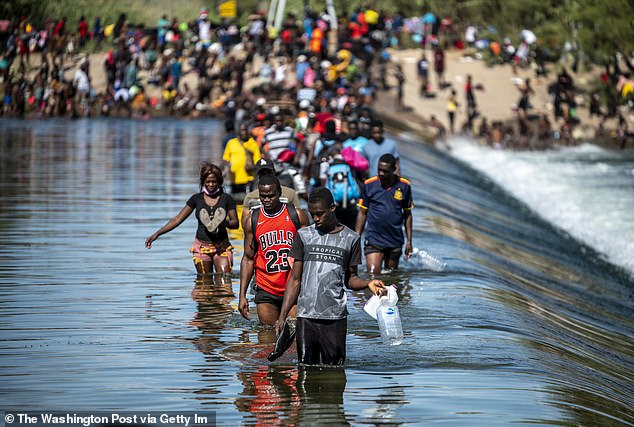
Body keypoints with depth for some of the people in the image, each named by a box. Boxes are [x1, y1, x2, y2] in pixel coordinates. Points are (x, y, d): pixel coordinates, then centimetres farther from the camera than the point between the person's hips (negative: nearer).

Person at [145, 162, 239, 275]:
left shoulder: (226, 199, 2)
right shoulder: (197, 199, 4)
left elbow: (235, 223, 3)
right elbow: (177, 219, 6)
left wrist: (225, 223, -22)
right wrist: (157, 234, -2)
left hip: (221, 247, -1)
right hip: (202, 247, 1)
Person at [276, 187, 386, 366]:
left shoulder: (350, 239, 7)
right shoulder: (303, 235, 9)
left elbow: (350, 279, 13)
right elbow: (295, 280, 9)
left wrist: (368, 283, -9)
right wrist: (282, 317, 2)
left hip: (335, 317, -1)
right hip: (306, 316, 1)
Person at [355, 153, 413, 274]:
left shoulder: (404, 186, 1)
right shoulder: (369, 185, -3)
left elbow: (407, 214, 8)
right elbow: (362, 213, 4)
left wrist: (409, 241, 6)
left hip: (396, 242, 2)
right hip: (373, 240, -2)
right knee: (373, 275, -14)